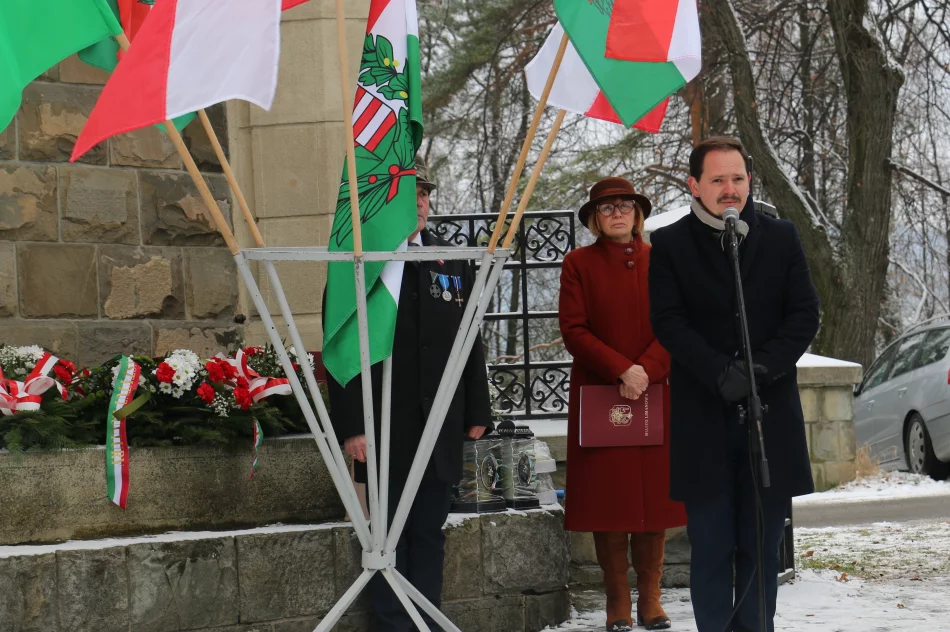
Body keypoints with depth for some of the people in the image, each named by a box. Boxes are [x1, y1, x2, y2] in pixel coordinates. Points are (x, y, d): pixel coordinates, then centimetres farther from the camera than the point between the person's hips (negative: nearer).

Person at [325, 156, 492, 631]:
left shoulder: (453, 264, 12)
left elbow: (471, 343, 14)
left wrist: (477, 412, 8)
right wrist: (350, 426, -12)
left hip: (441, 429, 4)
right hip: (384, 431, -4)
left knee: (429, 536, 8)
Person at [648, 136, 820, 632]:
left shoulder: (781, 238, 9)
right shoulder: (670, 245, 3)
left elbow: (805, 314, 4)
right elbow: (668, 322, -5)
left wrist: (763, 366, -12)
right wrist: (720, 373, -18)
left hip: (771, 413, 2)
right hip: (703, 419, -2)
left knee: (762, 546, 5)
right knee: (711, 547, 0)